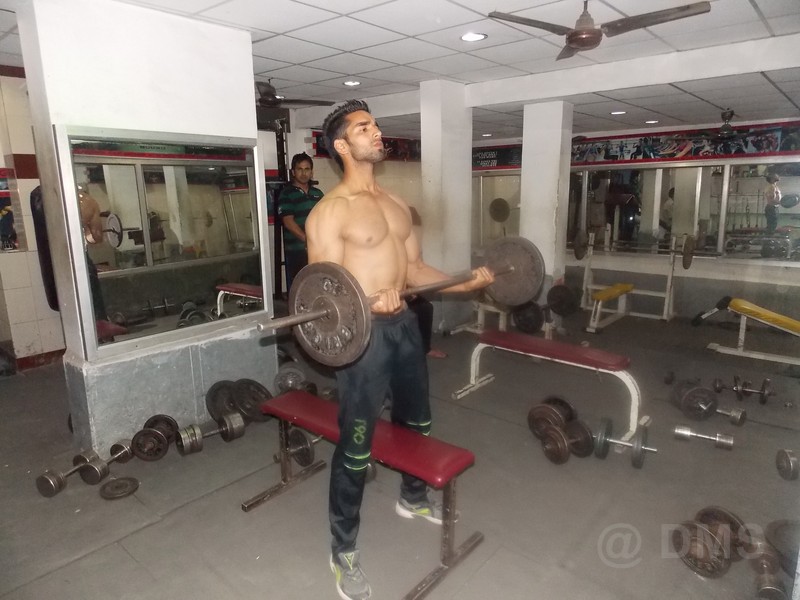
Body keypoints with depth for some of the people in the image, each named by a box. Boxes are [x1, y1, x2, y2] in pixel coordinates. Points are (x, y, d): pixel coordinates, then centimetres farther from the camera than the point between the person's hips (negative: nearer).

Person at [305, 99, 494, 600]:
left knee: (418, 423, 23)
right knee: (357, 444, 1)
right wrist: (368, 301, -35)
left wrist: (467, 282, 5)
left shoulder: (397, 204, 13)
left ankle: (414, 498, 50)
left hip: (405, 323, 8)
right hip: (363, 331, -8)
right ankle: (344, 551, 22)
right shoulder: (330, 210, -11)